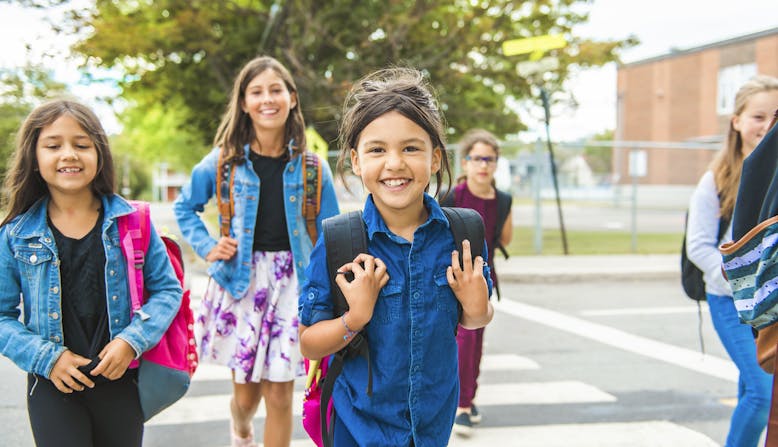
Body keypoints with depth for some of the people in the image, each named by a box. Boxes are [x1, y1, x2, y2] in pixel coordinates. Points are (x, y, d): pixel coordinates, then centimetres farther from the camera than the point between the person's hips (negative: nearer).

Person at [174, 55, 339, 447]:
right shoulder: (223, 162, -2)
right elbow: (185, 207, 13)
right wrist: (207, 247, -2)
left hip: (291, 283, 0)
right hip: (239, 282, 0)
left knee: (279, 395, 3)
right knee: (246, 394, 8)